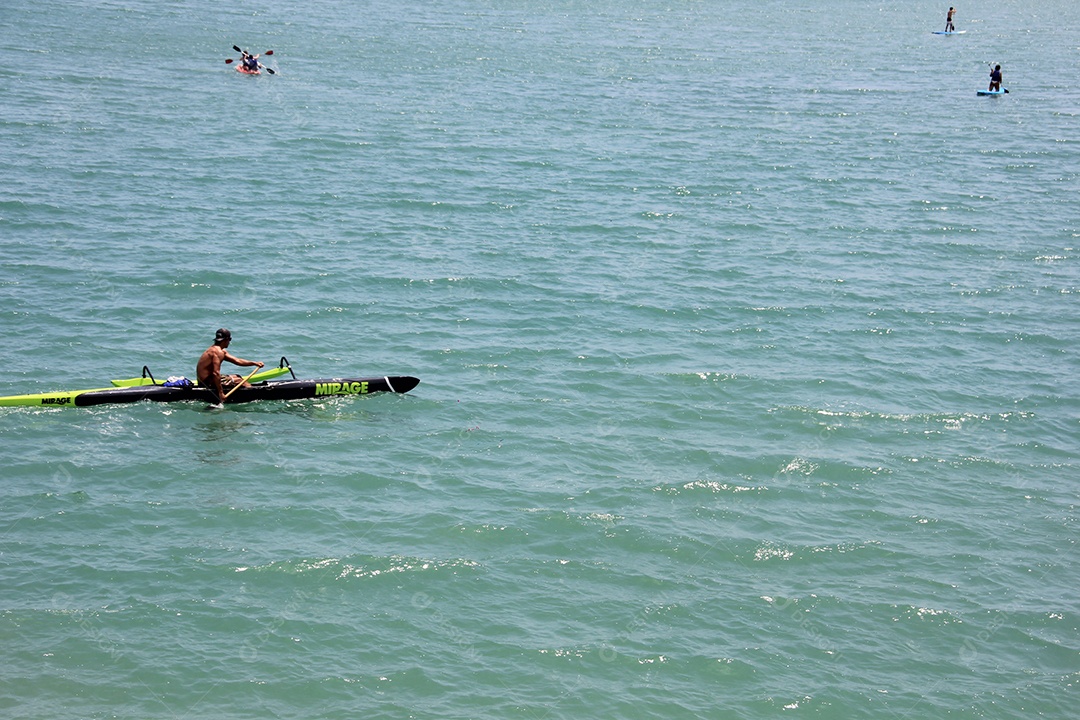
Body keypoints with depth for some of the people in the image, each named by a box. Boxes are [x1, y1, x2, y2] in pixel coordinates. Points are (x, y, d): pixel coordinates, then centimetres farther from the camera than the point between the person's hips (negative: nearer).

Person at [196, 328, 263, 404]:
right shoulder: (218, 352, -21)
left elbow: (237, 360, 15)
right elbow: (215, 373, -30)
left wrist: (254, 363, 8)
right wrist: (220, 393, -31)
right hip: (208, 383, -11)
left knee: (236, 377, 19)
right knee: (240, 381, -4)